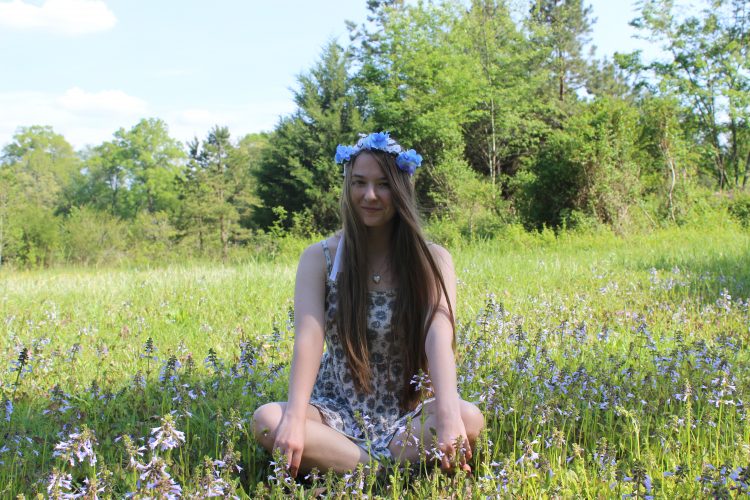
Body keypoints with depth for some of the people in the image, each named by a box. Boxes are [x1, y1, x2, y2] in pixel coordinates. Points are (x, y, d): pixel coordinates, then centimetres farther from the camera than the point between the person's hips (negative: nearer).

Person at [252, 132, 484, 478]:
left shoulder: (432, 260, -4)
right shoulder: (319, 259, -2)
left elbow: (439, 336, -21)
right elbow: (308, 337, -17)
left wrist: (448, 414, -39)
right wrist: (295, 419, -34)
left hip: (407, 416, 0)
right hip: (337, 413, 1)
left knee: (470, 419, -31)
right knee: (266, 420, -29)